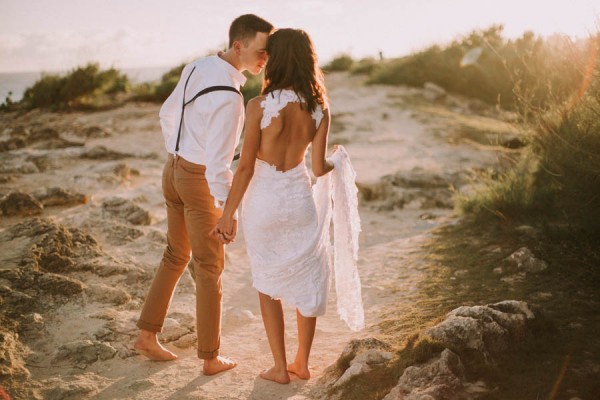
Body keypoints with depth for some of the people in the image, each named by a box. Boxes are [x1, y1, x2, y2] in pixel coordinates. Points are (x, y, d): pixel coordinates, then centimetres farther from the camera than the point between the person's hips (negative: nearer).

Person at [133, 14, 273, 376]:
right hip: (201, 182, -8)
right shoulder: (229, 98, -29)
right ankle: (212, 358, 17)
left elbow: (168, 114, 13)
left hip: (175, 170, 8)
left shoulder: (197, 68, 0)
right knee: (210, 268, 6)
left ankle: (148, 335, 27)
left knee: (176, 256, 21)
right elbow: (219, 162, -31)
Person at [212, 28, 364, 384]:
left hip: (264, 201, -3)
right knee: (308, 281, 20)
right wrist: (336, 161, 18)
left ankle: (280, 367, 22)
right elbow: (319, 168, -5)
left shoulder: (259, 106, -18)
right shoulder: (319, 108, -8)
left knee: (268, 284, 16)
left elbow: (246, 167, -15)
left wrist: (228, 214, -5)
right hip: (301, 198, 3)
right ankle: (302, 363, 30)